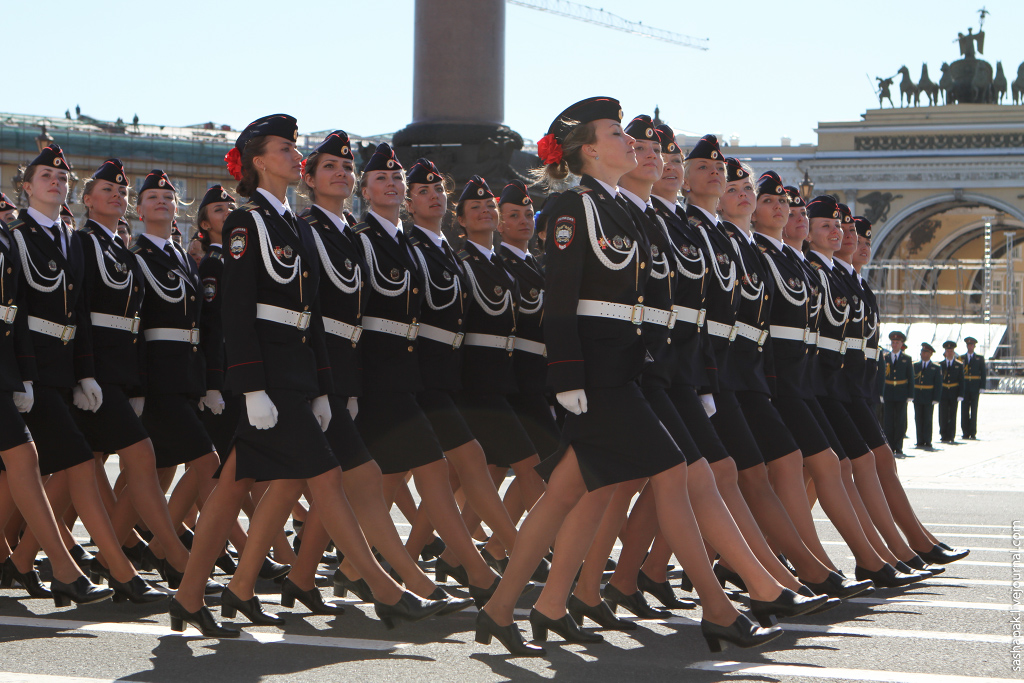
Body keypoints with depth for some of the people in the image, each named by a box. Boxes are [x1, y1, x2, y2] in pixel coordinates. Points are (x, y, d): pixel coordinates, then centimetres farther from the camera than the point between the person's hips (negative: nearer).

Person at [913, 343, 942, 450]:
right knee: (918, 420, 3)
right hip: (917, 398, 2)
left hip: (928, 399, -2)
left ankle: (927, 442, 3)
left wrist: (936, 399, -9)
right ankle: (920, 442, 8)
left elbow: (938, 385, 0)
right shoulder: (915, 366, 9)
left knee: (928, 420, 0)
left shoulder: (936, 368, 3)